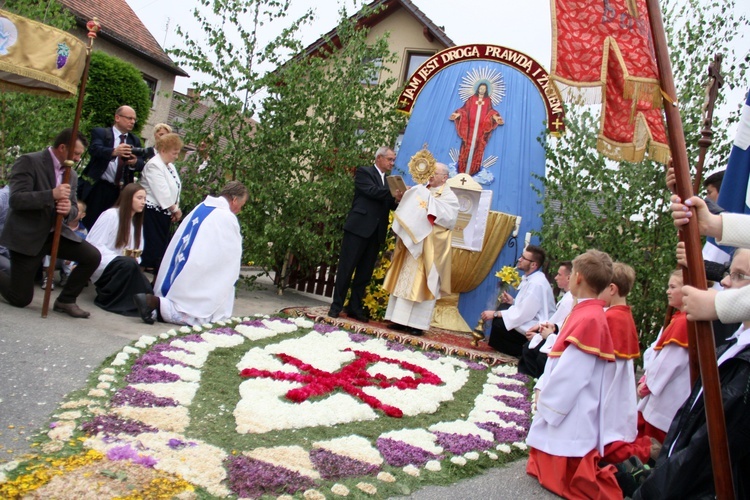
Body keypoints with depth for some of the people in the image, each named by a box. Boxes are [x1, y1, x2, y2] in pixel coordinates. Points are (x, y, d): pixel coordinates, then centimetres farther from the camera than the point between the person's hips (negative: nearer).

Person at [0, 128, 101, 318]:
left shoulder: (72, 174, 7)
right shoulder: (28, 161, -13)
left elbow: (74, 209, 8)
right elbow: (16, 199, -22)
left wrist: (69, 209, -17)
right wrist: (52, 195, -33)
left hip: (55, 233, 6)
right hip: (26, 235, -6)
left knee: (93, 257, -14)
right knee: (21, 298, -4)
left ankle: (65, 300, 4)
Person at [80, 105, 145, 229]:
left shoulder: (135, 140, 16)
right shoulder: (100, 133, 2)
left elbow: (141, 165, 5)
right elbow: (94, 149, -18)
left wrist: (135, 162, -20)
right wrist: (114, 151, -38)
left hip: (121, 191, 4)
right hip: (98, 188, -4)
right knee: (90, 223, -2)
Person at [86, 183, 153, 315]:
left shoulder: (137, 221, 16)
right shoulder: (110, 215, -8)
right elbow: (93, 244, -17)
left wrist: (135, 259, -10)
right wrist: (125, 259, -25)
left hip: (121, 268, 6)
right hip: (102, 265, -6)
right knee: (129, 264, -37)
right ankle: (107, 298, -19)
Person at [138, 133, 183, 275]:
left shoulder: (170, 166, 15)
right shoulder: (154, 165, -14)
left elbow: (175, 189, 14)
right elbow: (162, 192, -19)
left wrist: (176, 209, 2)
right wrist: (175, 209, -11)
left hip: (165, 213, 9)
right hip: (153, 212, -9)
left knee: (163, 245, 8)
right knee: (152, 246, -8)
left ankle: (157, 273, 13)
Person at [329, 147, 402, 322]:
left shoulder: (388, 181, 20)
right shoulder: (364, 172, 0)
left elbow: (389, 205, 11)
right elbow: (372, 191, -17)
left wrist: (397, 200, -10)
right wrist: (395, 193, -21)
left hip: (376, 232, 7)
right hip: (359, 227, -6)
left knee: (365, 272, 7)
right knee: (346, 268, -1)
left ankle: (354, 307, 14)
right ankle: (336, 306, 6)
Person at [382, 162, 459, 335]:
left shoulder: (449, 197, 0)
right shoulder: (420, 192, 17)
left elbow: (449, 219, -15)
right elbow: (408, 214, 15)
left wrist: (431, 205, -18)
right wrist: (404, 200, -3)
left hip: (430, 248, -6)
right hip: (412, 243, 6)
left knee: (421, 283, -5)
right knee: (405, 281, 4)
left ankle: (417, 323, -1)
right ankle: (401, 319, 9)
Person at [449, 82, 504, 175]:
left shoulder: (488, 100, 14)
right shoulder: (472, 98, 11)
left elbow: (490, 111, 7)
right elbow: (465, 109, 6)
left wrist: (496, 117, -11)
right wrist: (457, 114, -9)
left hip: (481, 127, 1)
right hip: (471, 125, -1)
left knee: (478, 146, -3)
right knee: (468, 144, -4)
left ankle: (472, 170, -2)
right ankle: (463, 169, -3)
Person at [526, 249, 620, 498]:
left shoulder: (589, 318, -24)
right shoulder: (584, 312, 7)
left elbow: (571, 371, -23)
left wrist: (545, 400, -13)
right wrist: (543, 388, 9)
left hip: (569, 412, -10)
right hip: (562, 404, 10)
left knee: (566, 477, 3)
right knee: (547, 466, 21)